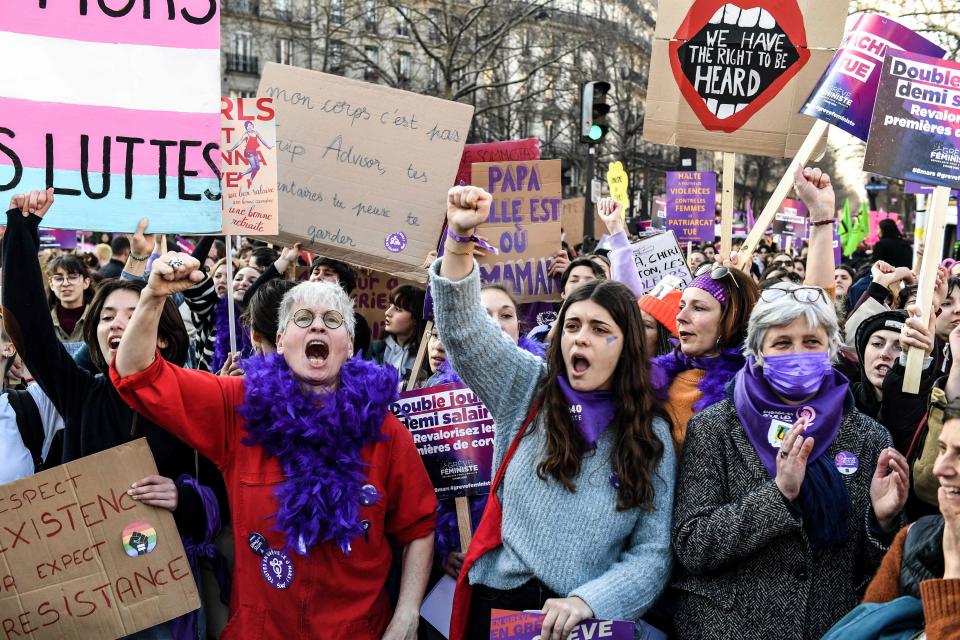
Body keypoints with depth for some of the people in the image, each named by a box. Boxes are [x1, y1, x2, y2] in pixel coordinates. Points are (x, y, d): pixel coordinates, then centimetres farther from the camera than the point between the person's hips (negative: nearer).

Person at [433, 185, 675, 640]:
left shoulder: (651, 436, -2)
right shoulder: (529, 389, 1)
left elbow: (654, 553, -5)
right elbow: (462, 327, -10)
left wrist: (586, 601, -20)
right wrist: (460, 237, -24)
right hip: (496, 602, 2)